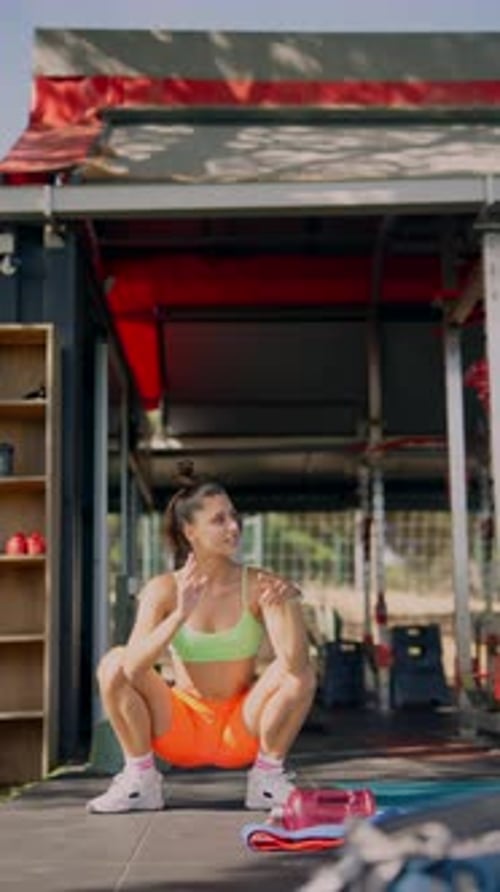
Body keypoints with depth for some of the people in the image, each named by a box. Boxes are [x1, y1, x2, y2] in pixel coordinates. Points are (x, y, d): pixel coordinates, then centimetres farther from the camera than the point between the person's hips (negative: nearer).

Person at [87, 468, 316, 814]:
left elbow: (295, 661, -25)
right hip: (180, 730, 0)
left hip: (242, 731, 0)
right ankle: (140, 779, -3)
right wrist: (180, 615, -40)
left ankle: (268, 776, -3)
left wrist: (289, 605, -41)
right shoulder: (163, 589, -14)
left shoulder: (257, 585, -14)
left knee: (301, 675, -24)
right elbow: (133, 668, -28)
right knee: (114, 665, -20)